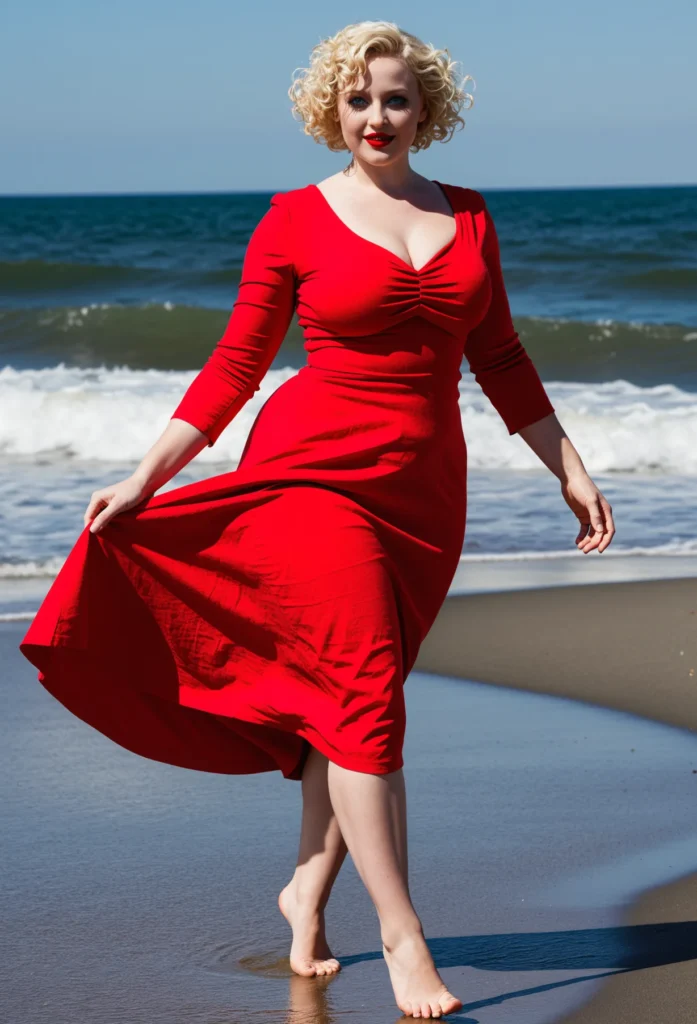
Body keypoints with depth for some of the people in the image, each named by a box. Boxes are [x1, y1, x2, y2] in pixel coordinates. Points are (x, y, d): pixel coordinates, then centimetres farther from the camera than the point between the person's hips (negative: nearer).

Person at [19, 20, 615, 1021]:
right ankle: (402, 935, -8)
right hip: (316, 469, -4)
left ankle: (309, 887, 26)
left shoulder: (468, 218, 11)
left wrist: (571, 471, 14)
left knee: (356, 695, 7)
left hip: (424, 488, 4)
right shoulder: (296, 220, 0)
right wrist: (145, 478, -2)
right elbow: (236, 365, 2)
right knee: (366, 693, -11)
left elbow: (501, 361, 16)